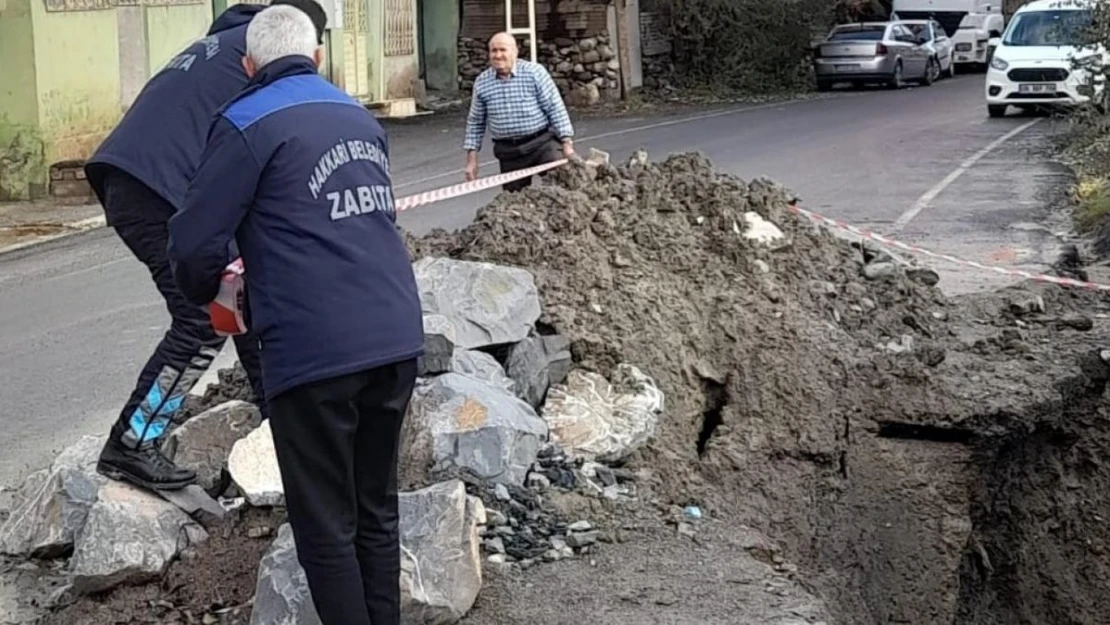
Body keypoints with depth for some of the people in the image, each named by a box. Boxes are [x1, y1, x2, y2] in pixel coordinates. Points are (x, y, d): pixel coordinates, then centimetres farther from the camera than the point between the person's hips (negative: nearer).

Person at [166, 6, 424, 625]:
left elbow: (196, 244, -7)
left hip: (315, 353, -6)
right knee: (377, 508, 17)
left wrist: (206, 293, 15)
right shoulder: (362, 119, 18)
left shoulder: (248, 125, -3)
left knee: (327, 527, 4)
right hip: (398, 337, 7)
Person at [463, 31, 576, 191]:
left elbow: (555, 108, -5)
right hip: (509, 151, 3)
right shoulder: (482, 83, 3)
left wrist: (566, 142, -9)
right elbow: (475, 123, 10)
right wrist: (472, 157, 6)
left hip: (542, 142, -3)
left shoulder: (535, 72, -6)